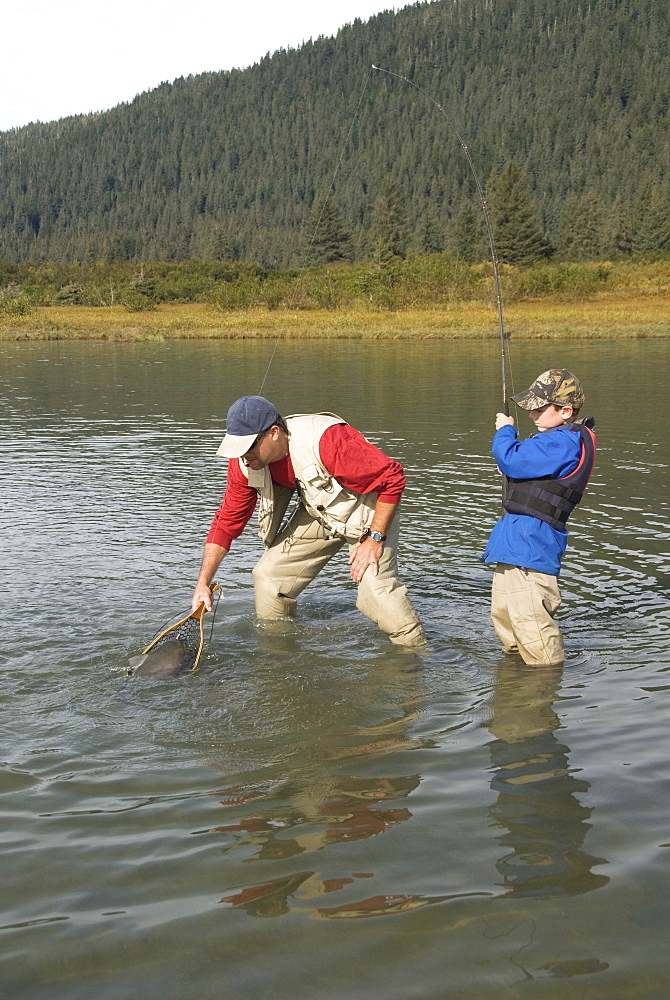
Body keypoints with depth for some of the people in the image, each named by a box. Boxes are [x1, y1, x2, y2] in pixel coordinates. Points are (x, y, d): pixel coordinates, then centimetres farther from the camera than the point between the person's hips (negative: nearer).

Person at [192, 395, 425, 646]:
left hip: (368, 510, -6)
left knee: (376, 587, -24)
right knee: (268, 577, 0)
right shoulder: (243, 462, -16)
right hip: (318, 514, 6)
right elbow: (226, 521, -5)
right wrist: (203, 583, -10)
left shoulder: (323, 441, -37)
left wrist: (374, 539, -27)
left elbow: (391, 477, -30)